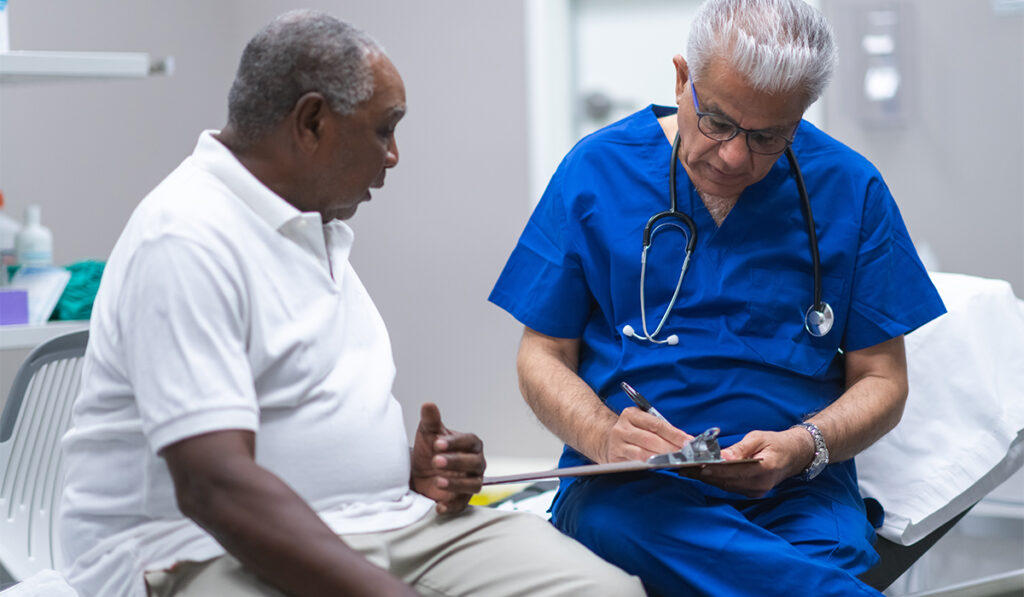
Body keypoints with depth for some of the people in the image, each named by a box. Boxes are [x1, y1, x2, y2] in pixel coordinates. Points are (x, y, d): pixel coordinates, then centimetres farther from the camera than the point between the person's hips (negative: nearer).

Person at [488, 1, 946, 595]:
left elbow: (881, 380, 9)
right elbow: (543, 357, 7)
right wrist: (605, 438, -15)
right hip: (627, 489, 2)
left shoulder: (849, 189, 6)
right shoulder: (597, 171, 4)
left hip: (797, 494, -1)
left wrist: (802, 448, -12)